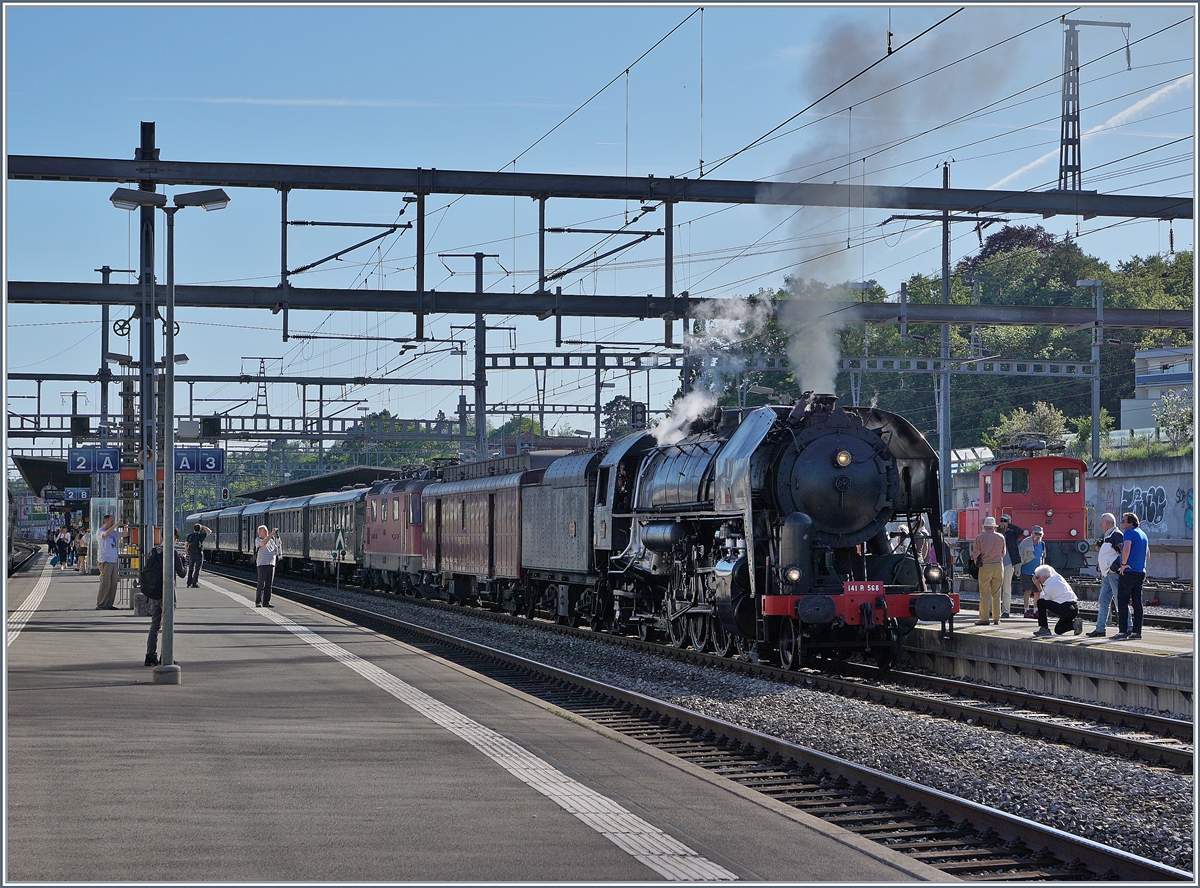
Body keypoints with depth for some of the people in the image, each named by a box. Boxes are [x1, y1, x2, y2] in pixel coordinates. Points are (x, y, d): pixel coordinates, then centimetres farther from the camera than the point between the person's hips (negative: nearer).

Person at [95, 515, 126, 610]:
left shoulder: (114, 532, 16)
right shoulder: (100, 531, -4)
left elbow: (124, 534, 22)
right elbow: (106, 533, -25)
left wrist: (124, 526, 3)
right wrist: (116, 525, -23)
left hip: (113, 561, 8)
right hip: (105, 561, -8)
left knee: (113, 584, 7)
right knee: (105, 583, -8)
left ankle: (109, 604, 12)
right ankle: (100, 605, -4)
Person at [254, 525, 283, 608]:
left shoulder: (271, 540, 17)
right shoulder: (258, 540, -2)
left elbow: (276, 548, 26)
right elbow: (263, 543, -24)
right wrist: (272, 534, -26)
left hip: (271, 564, 6)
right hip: (262, 564, -6)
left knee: (268, 585, 5)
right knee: (261, 584, -10)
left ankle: (266, 602, 8)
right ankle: (258, 602, -6)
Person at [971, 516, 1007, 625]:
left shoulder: (980, 538, -4)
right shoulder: (1001, 537, 5)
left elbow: (975, 555, -6)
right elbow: (1003, 553, 15)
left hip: (985, 567, -3)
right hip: (998, 566, 3)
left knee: (984, 594, -1)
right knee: (996, 594, 9)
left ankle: (984, 618, -3)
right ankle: (996, 618, 10)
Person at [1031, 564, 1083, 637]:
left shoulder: (1049, 587, -9)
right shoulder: (1058, 578, 13)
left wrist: (1038, 586, 9)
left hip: (1065, 609, -9)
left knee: (1040, 602, -5)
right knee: (1058, 630, 24)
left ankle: (1044, 628, -2)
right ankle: (1074, 623, 1)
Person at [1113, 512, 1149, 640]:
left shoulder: (1129, 533, -11)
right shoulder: (1143, 534, 16)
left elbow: (1126, 548, -29)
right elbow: (1147, 552, 27)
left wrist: (1123, 564, -18)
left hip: (1128, 572, -8)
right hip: (1141, 571, 8)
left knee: (1122, 602, -4)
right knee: (1137, 602, 9)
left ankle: (1123, 631, -7)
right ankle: (1137, 631, 8)